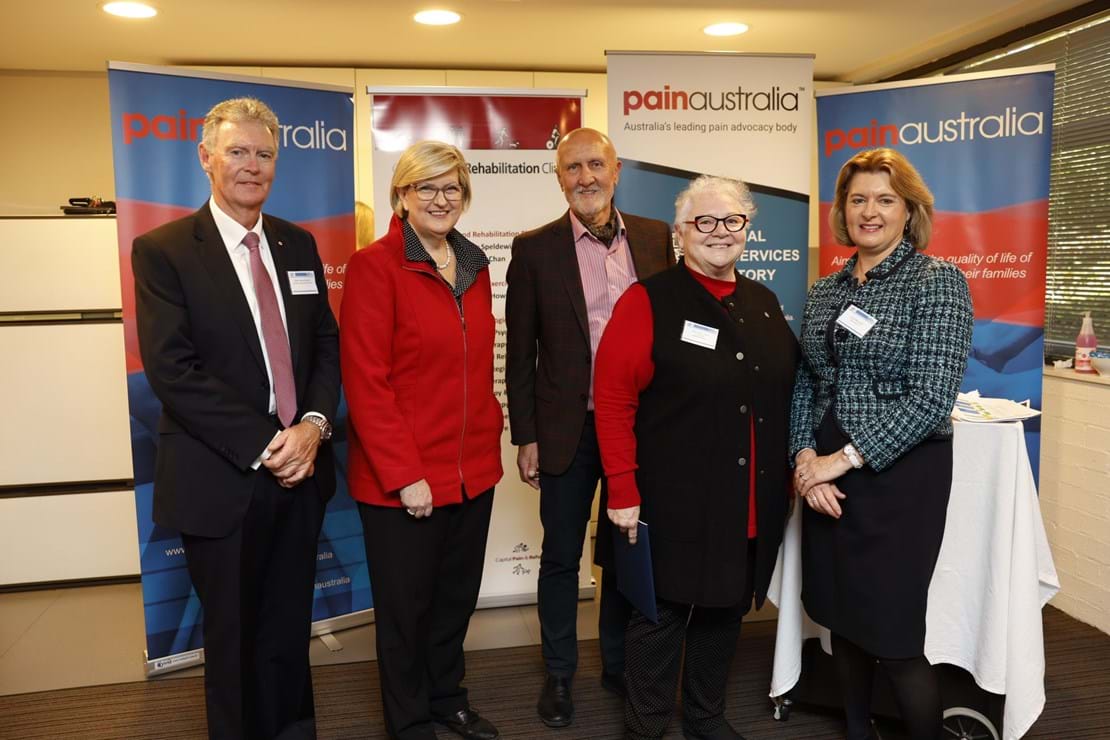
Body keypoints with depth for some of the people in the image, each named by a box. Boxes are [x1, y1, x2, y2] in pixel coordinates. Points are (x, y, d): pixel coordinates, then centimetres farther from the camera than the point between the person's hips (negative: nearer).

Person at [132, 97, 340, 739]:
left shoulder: (298, 244, 9)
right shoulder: (163, 250, -6)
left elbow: (327, 344, 8)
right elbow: (173, 371, -14)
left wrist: (314, 424, -9)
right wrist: (265, 444, -17)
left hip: (301, 469, 4)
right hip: (223, 481, -4)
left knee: (290, 633, 17)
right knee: (235, 639, 13)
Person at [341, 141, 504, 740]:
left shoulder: (474, 268, 9)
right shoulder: (374, 266, -11)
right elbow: (365, 381, -16)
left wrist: (491, 430, 6)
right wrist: (404, 475, -17)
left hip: (474, 469, 6)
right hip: (403, 482, -6)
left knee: (458, 597, 20)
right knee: (406, 607, 13)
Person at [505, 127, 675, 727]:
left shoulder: (657, 238, 2)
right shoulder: (535, 248, -4)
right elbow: (521, 352, -3)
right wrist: (526, 437, -5)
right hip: (568, 429, -2)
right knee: (561, 557, 11)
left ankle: (618, 664, 38)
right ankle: (559, 673, 32)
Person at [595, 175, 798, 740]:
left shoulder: (764, 304, 11)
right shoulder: (647, 302, -8)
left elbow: (786, 395, 16)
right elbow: (612, 399, -13)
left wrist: (788, 476, 12)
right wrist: (623, 492, -16)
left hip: (753, 504, 6)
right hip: (674, 502, -5)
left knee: (726, 608, 19)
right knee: (661, 614, 8)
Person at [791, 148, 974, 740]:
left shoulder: (938, 280, -7)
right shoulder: (825, 290, 10)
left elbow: (932, 396, -16)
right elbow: (805, 383, 9)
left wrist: (846, 457, -16)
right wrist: (806, 457, -7)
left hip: (900, 474, -5)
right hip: (825, 475, 6)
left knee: (894, 634, 1)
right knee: (842, 619, 15)